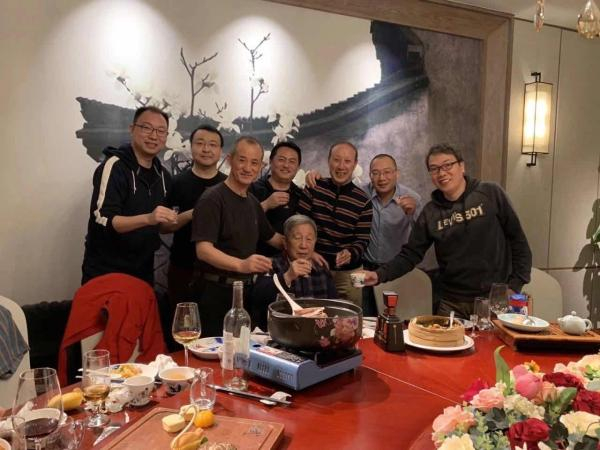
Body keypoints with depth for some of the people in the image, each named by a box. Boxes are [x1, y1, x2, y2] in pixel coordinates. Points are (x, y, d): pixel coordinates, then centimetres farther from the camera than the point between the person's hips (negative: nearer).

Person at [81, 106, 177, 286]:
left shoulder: (163, 175, 8)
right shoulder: (114, 166, -14)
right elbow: (104, 219, -24)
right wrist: (148, 218, -36)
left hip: (143, 272, 7)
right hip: (105, 272, -6)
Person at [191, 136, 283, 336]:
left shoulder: (253, 202, 11)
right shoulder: (212, 199, -13)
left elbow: (272, 237, 25)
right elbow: (203, 249, -23)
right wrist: (241, 265, -38)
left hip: (244, 291, 7)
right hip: (215, 292, -7)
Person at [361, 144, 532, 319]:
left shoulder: (491, 194, -5)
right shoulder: (430, 212, 2)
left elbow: (518, 240, -1)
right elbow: (411, 254, 1)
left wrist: (516, 285, -4)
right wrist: (379, 275, -14)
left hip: (495, 299, -2)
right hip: (452, 304, 2)